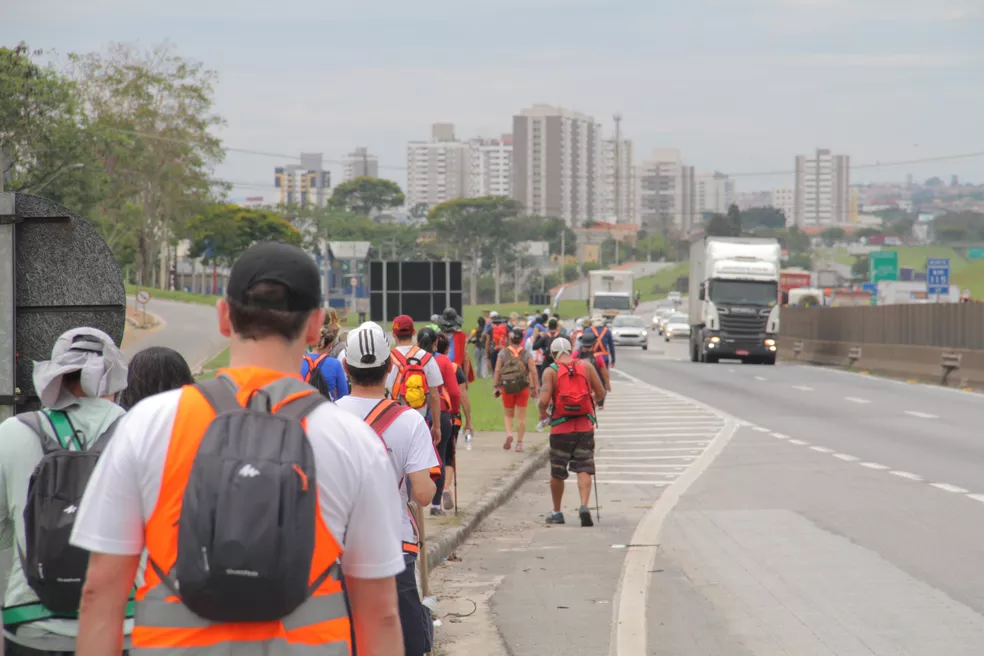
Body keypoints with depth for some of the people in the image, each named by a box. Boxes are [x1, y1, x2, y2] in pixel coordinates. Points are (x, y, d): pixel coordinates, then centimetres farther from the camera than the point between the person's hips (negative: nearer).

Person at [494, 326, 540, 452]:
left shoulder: (503, 353, 1)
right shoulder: (526, 354, 0)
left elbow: (497, 371, -4)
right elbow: (533, 371, -5)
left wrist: (496, 386, 1)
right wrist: (535, 387, 0)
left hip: (507, 387, 0)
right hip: (523, 387, 0)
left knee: (508, 414, 15)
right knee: (521, 416, 7)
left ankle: (509, 434, -10)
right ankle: (519, 443, 7)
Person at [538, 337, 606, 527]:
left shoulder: (551, 371, -4)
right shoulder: (586, 367, 2)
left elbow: (544, 400, -14)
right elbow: (601, 394, 4)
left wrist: (542, 412, 7)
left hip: (561, 428, -1)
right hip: (585, 427, 1)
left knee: (557, 473, 12)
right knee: (584, 470, -1)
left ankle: (556, 513, 23)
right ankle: (584, 506, -22)